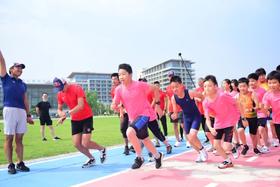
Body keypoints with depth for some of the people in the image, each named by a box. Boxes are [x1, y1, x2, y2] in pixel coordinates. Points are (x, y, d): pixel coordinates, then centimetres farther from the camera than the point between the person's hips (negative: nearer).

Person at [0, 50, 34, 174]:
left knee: (19, 139, 6)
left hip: (22, 111, 4)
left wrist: (28, 115, 15)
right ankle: (10, 165, 4)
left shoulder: (23, 84, 21)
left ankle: (20, 164, 10)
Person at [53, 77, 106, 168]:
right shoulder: (60, 94, 1)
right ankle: (91, 159, 24)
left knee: (85, 144, -11)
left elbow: (81, 106, -28)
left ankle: (102, 149, 18)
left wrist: (67, 113, -33)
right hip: (75, 120, 6)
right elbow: (59, 109, 8)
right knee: (76, 144, 1)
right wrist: (61, 114, -16)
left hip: (86, 117, -6)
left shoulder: (77, 88, -19)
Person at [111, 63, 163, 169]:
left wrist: (157, 104, -1)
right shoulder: (119, 89, -5)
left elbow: (154, 89, -3)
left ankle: (139, 158, -7)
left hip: (144, 114, -6)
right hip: (132, 118, 6)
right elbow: (114, 106, -2)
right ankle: (158, 156, 44)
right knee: (145, 140, 18)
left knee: (130, 132, -29)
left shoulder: (139, 85, -17)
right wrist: (115, 106, -26)